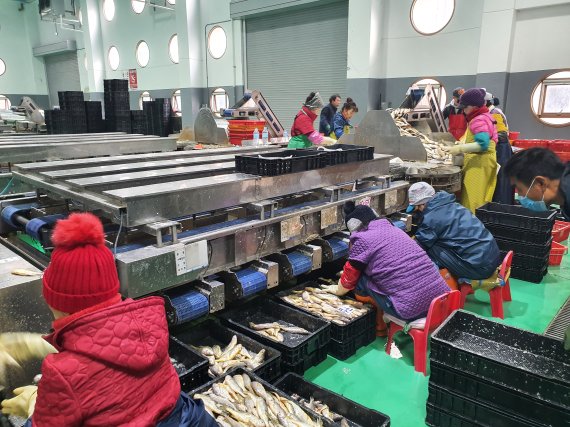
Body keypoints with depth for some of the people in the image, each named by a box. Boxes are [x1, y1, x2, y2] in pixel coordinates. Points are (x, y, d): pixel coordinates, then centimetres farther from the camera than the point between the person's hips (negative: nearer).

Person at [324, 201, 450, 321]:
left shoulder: (363, 240, -6)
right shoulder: (394, 229, 17)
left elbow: (350, 276, 10)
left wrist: (338, 289, 31)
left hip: (411, 309, -7)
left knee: (361, 279, 9)